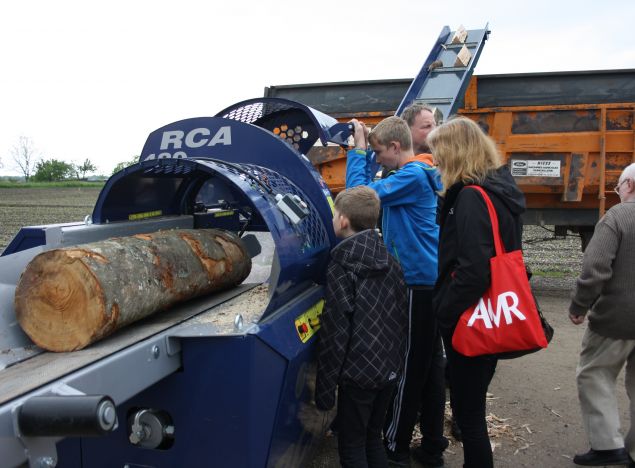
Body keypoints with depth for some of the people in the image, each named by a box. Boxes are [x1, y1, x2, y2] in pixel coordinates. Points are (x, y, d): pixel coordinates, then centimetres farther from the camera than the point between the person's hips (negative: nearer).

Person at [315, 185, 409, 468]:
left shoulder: (341, 266, -14)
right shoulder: (388, 260, 5)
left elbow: (335, 331, -17)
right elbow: (401, 316, 11)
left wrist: (324, 386, -11)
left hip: (359, 370, -7)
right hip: (391, 367, 7)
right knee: (373, 437, 22)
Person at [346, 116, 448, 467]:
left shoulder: (412, 176, -15)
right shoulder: (421, 174, 15)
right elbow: (374, 188, 21)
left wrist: (359, 150, -9)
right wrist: (364, 151, 12)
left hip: (416, 284, -10)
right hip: (430, 280, 10)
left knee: (408, 369, 2)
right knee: (430, 366, 14)